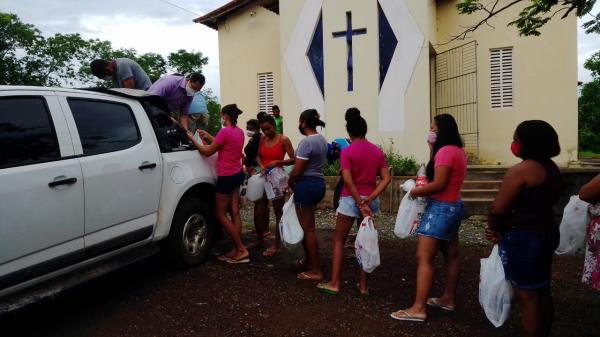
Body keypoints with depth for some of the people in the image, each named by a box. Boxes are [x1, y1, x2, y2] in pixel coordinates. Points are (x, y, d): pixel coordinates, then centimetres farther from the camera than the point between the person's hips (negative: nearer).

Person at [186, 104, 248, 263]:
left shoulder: (225, 131, -19)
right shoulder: (239, 131, 8)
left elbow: (207, 152, -13)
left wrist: (193, 139, -2)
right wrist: (208, 136, 25)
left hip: (227, 176, -9)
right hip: (237, 173, 9)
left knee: (220, 214, 1)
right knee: (234, 213, 9)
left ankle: (241, 249, 0)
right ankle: (236, 250, 13)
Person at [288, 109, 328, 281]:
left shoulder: (306, 142, -18)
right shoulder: (322, 139, 12)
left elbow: (296, 171, -19)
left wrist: (290, 184, 1)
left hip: (306, 185, -10)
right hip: (319, 183, 10)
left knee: (308, 228, -2)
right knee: (307, 226, 21)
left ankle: (315, 271, 5)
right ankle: (308, 260, 34)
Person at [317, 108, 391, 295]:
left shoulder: (347, 151, -10)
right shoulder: (377, 151, 4)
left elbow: (348, 181, -19)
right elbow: (386, 178, -3)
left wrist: (360, 204, -16)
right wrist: (369, 199, -11)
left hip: (350, 199, -4)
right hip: (371, 200, 4)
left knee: (339, 240, 9)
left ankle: (334, 283, 10)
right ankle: (364, 285, 17)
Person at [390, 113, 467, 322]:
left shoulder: (445, 151, -18)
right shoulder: (457, 150, 12)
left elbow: (438, 184, -24)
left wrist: (415, 191, -10)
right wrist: (433, 148, 10)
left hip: (441, 208, -11)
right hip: (453, 206, 11)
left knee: (424, 257, -11)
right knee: (451, 254, 16)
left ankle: (418, 308, -10)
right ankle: (449, 299, 27)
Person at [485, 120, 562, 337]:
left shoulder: (522, 169, -19)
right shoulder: (551, 168, 10)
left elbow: (498, 208, -19)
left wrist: (493, 228, 1)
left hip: (523, 238, -10)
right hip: (546, 231, 10)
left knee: (526, 296, 1)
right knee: (542, 292, 19)